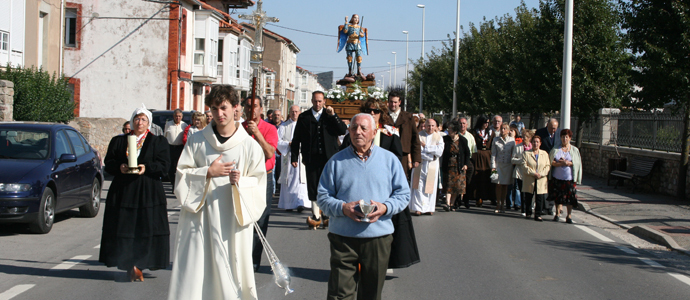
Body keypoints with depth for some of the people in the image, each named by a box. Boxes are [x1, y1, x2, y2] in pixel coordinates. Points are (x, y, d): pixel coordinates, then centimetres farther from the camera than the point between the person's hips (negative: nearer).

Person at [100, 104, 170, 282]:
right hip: (122, 192, 2)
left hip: (149, 192, -1)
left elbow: (164, 165, -1)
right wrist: (119, 167, -12)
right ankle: (131, 266, 4)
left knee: (145, 228, -6)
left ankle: (137, 265, 3)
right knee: (124, 228, -2)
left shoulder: (158, 142, 9)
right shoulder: (118, 141, 14)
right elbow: (108, 163, 8)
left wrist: (147, 168, -17)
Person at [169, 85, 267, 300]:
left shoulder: (250, 145, 3)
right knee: (191, 277, -1)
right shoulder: (196, 141, 7)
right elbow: (182, 174, 5)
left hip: (231, 222, -1)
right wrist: (207, 173, -10)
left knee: (230, 273, -1)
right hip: (199, 219, 1)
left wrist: (240, 182, -17)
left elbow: (259, 183, 3)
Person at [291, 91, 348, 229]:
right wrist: (294, 157, 1)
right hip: (311, 158, 1)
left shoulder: (331, 116, 9)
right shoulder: (303, 117, 8)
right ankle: (316, 216, 9)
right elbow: (296, 139, 8)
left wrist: (333, 115, -12)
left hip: (329, 157, 0)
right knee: (313, 188, 2)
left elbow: (343, 130, -4)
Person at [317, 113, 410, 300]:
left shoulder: (389, 160, 8)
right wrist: (342, 208, -14)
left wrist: (385, 207, -12)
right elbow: (323, 196, 6)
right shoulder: (337, 161, 6)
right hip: (343, 237, -1)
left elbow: (403, 194, 8)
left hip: (378, 237, 1)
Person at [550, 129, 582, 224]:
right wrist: (559, 164, -15)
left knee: (570, 197, -5)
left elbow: (578, 163, 3)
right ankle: (558, 214, 11)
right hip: (557, 177, 1)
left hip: (570, 178, -1)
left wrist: (569, 163, -14)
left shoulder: (575, 150, 9)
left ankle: (569, 216, 2)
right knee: (558, 196, 2)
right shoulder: (556, 149, 9)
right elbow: (550, 161, 1)